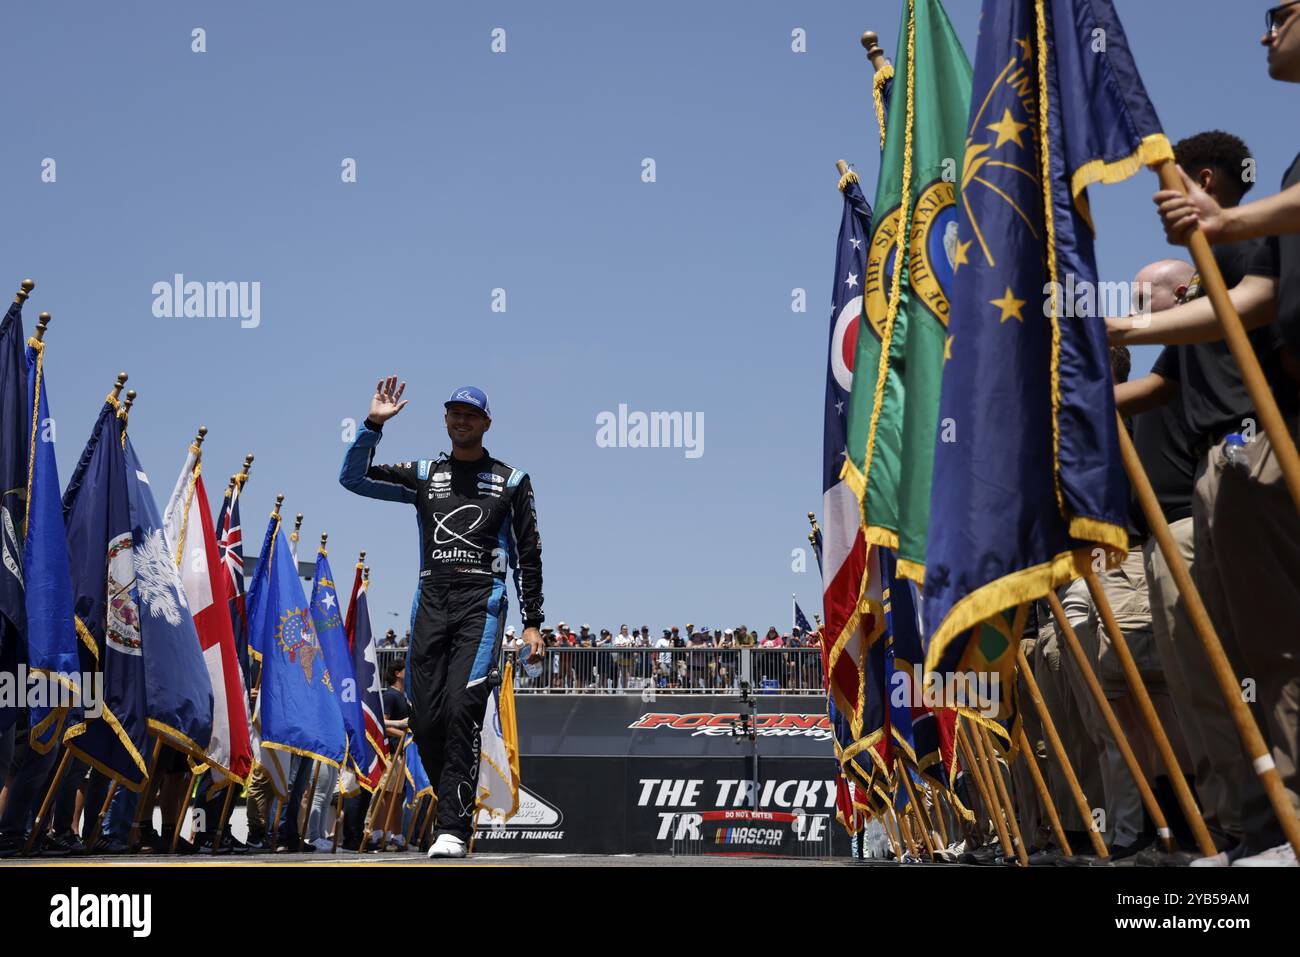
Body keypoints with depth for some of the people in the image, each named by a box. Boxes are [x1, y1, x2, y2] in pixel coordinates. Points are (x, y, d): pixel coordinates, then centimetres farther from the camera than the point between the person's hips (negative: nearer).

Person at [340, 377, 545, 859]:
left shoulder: (511, 480, 12)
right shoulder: (423, 474, 18)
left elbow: (528, 556, 11)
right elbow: (353, 477, 9)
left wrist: (533, 623, 5)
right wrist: (373, 424, -2)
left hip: (481, 601, -3)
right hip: (431, 601, 3)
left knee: (461, 710, -18)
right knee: (426, 719, -3)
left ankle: (453, 829, -20)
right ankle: (457, 807, 16)